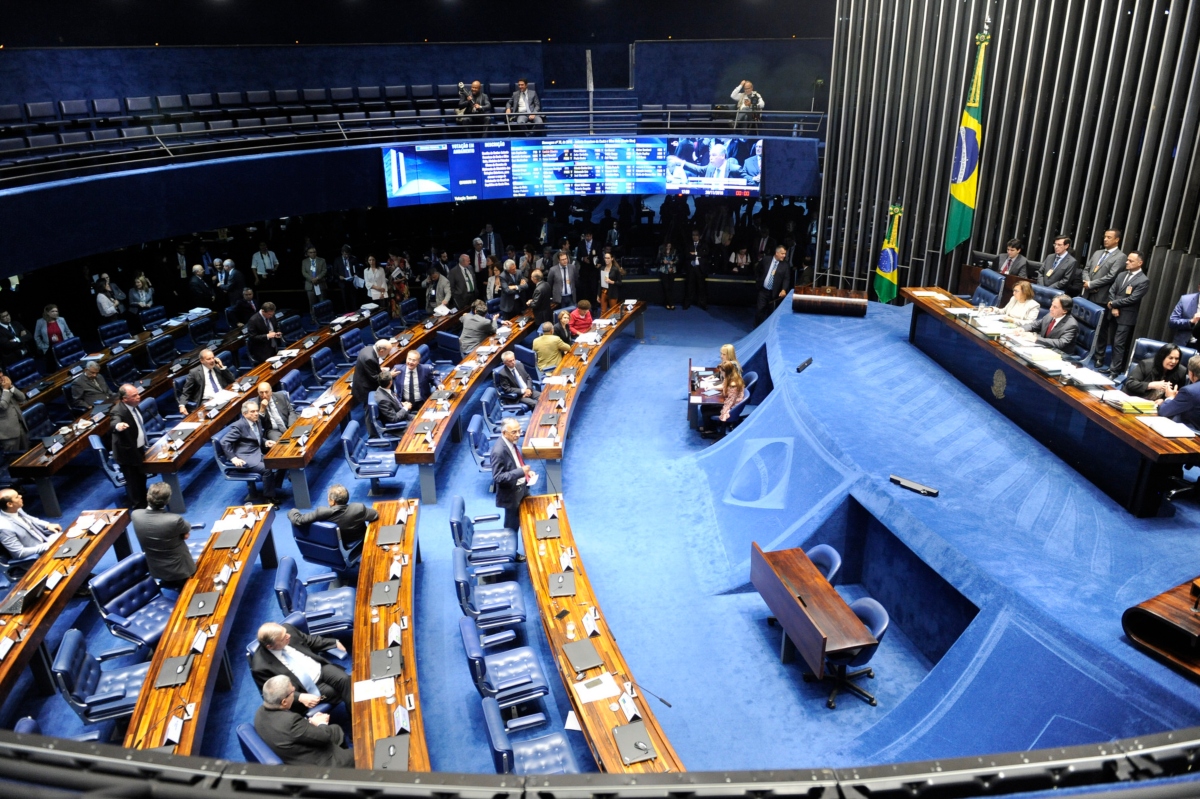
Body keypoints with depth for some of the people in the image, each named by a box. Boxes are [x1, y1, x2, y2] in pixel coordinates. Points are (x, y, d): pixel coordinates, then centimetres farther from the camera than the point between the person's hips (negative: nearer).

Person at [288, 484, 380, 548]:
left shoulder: (322, 513, -32)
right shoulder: (359, 509, -31)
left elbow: (298, 520, -24)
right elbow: (375, 514, -13)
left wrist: (292, 511, -2)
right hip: (354, 548, -1)